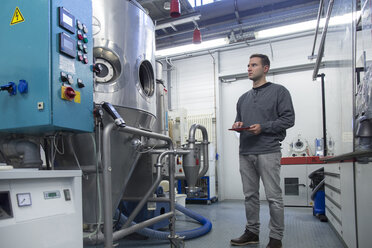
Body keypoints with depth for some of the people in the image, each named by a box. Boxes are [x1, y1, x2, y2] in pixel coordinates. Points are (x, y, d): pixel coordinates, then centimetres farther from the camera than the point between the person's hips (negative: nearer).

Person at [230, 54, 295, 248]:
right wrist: (238, 125, 2)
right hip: (245, 152, 6)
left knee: (274, 197, -1)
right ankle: (252, 232, 24)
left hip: (268, 151, -6)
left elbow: (288, 119, -5)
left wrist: (263, 127, -15)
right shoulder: (243, 98, 20)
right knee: (250, 195, 12)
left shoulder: (278, 91, 3)